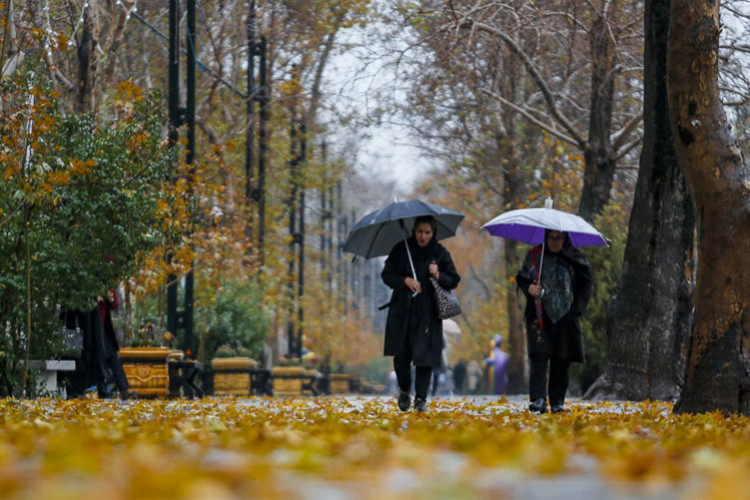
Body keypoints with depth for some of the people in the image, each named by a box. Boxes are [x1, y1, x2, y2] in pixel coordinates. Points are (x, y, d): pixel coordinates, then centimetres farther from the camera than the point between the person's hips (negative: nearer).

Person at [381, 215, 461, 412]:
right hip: (402, 310, 1)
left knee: (424, 355, -8)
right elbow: (387, 275, 4)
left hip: (428, 313, -1)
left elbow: (454, 280, 5)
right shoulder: (401, 250, 3)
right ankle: (404, 390, 25)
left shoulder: (440, 254, 3)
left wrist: (438, 276, -15)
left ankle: (421, 398, -1)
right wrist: (405, 280, -14)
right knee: (400, 354, 1)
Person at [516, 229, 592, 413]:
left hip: (566, 316, 1)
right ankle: (538, 400, -22)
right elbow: (521, 279, 11)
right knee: (539, 356, -14)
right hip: (540, 314, -1)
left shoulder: (576, 258, 8)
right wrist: (529, 288, -12)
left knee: (562, 361, 2)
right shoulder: (534, 255, 9)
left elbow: (586, 285, 10)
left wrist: (577, 308, -2)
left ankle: (558, 401, 10)